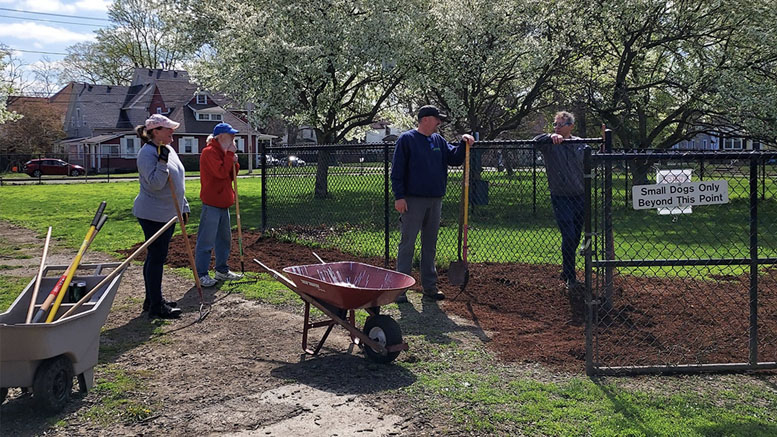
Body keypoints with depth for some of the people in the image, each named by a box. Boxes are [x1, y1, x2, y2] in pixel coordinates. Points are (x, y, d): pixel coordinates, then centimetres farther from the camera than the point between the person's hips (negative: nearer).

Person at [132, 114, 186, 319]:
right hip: (152, 215, -10)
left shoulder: (169, 150, 14)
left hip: (168, 213, 10)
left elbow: (176, 183, 21)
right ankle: (156, 307, -1)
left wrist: (183, 207, 21)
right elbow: (155, 183, -25)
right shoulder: (147, 153, -15)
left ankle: (152, 299, 26)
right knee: (156, 257, -6)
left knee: (156, 256, 16)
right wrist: (162, 161, -30)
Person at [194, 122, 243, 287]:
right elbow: (221, 172, -26)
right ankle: (201, 274, 2)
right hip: (211, 204, -10)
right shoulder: (209, 152, -15)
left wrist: (234, 163, -1)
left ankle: (222, 271, 27)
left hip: (223, 203, 10)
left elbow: (230, 175, 18)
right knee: (206, 240, -4)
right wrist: (230, 154, -18)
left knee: (224, 238, 16)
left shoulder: (223, 152, 15)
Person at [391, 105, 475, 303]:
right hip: (413, 201, -6)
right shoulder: (407, 139, -4)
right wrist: (399, 196, -15)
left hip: (435, 201, 6)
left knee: (430, 245, 11)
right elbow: (397, 171, -8)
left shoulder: (439, 141, 14)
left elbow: (455, 159, 14)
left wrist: (464, 144, -3)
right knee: (407, 244, -4)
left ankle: (429, 287, 18)